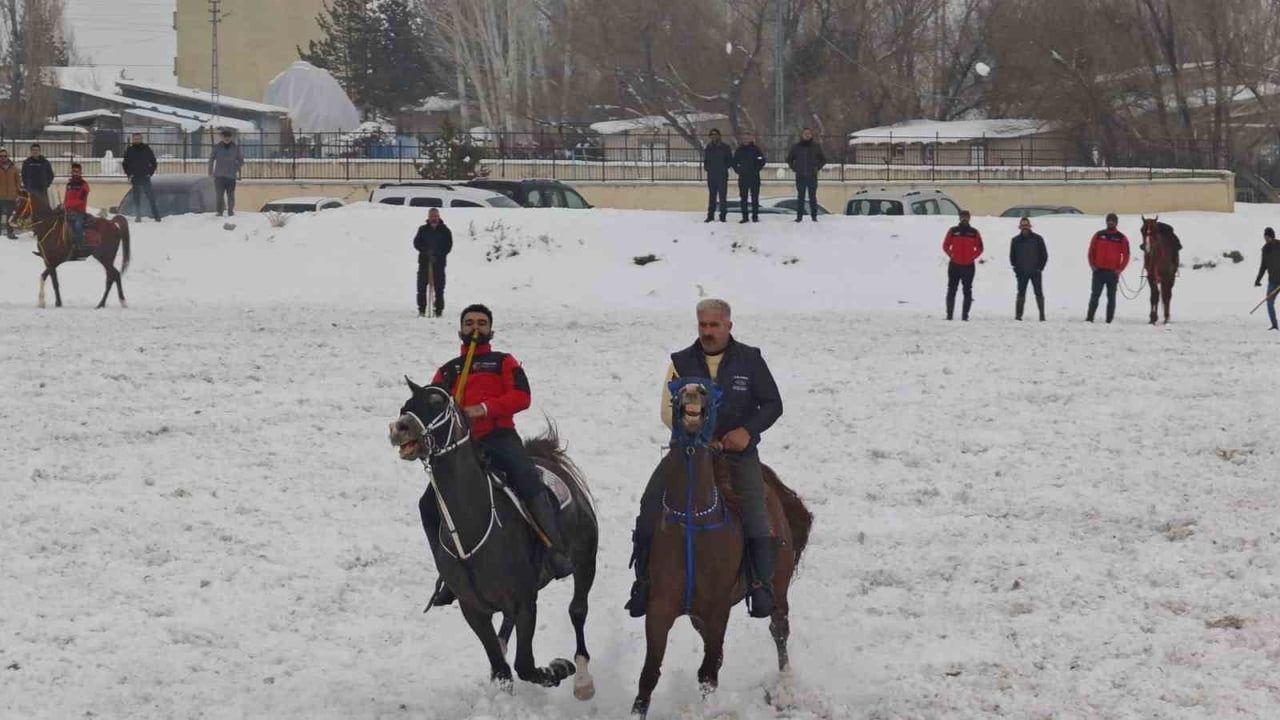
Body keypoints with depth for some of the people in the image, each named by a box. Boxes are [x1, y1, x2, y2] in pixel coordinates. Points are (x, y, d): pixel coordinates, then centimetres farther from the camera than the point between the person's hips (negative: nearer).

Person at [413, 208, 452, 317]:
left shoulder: (445, 231, 4)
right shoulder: (423, 230, 8)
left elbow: (448, 246, 0)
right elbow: (416, 243, 3)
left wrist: (437, 255, -13)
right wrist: (426, 251, -14)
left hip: (439, 263, -1)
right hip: (424, 262, 1)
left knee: (439, 287, -3)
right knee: (421, 286, -1)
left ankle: (438, 310, 1)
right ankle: (421, 310, 4)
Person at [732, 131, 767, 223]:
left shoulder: (756, 149, 1)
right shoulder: (739, 150, 9)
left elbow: (763, 160, 1)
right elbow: (734, 162, 16)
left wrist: (757, 169, -6)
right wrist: (738, 170, 4)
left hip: (754, 177, -3)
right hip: (743, 177, 3)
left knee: (754, 197, -3)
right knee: (743, 197, 3)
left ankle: (755, 216, 0)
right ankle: (744, 217, 7)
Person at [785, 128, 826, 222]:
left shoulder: (816, 146, 4)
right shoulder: (796, 147, 5)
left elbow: (823, 159, 14)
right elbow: (789, 159, 17)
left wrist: (818, 168, 3)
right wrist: (793, 168, 6)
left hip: (812, 176, -1)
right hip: (800, 176, 1)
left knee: (812, 197, 0)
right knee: (800, 197, 2)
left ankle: (814, 216, 5)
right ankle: (799, 216, 5)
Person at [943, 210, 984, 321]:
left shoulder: (974, 233, 4)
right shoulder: (953, 231, 3)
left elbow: (979, 248, 7)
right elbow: (946, 246, 6)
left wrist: (972, 257, -5)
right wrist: (952, 256, -5)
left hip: (969, 266, 0)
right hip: (954, 266, 0)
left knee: (967, 292, 2)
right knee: (951, 290, 1)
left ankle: (965, 315, 5)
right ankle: (949, 314, 5)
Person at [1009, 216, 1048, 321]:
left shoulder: (1037, 239, 0)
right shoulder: (1015, 241, 4)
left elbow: (1044, 255, 4)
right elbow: (1012, 256, 11)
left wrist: (1040, 267, -3)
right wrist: (1016, 268, 2)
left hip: (1036, 272, -1)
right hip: (1022, 272, 1)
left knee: (1039, 293, 0)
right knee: (1021, 294, 1)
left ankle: (1042, 315, 5)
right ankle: (1018, 315, 4)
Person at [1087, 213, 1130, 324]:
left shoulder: (1121, 238, 2)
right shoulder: (1099, 235, 5)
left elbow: (1126, 256, 3)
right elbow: (1091, 251, 8)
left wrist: (1119, 269, -6)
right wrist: (1092, 265, -2)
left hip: (1113, 273, -1)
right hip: (1098, 271, 1)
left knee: (1111, 297, 3)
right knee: (1095, 296, 0)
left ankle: (1109, 320, 5)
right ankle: (1089, 318, 3)